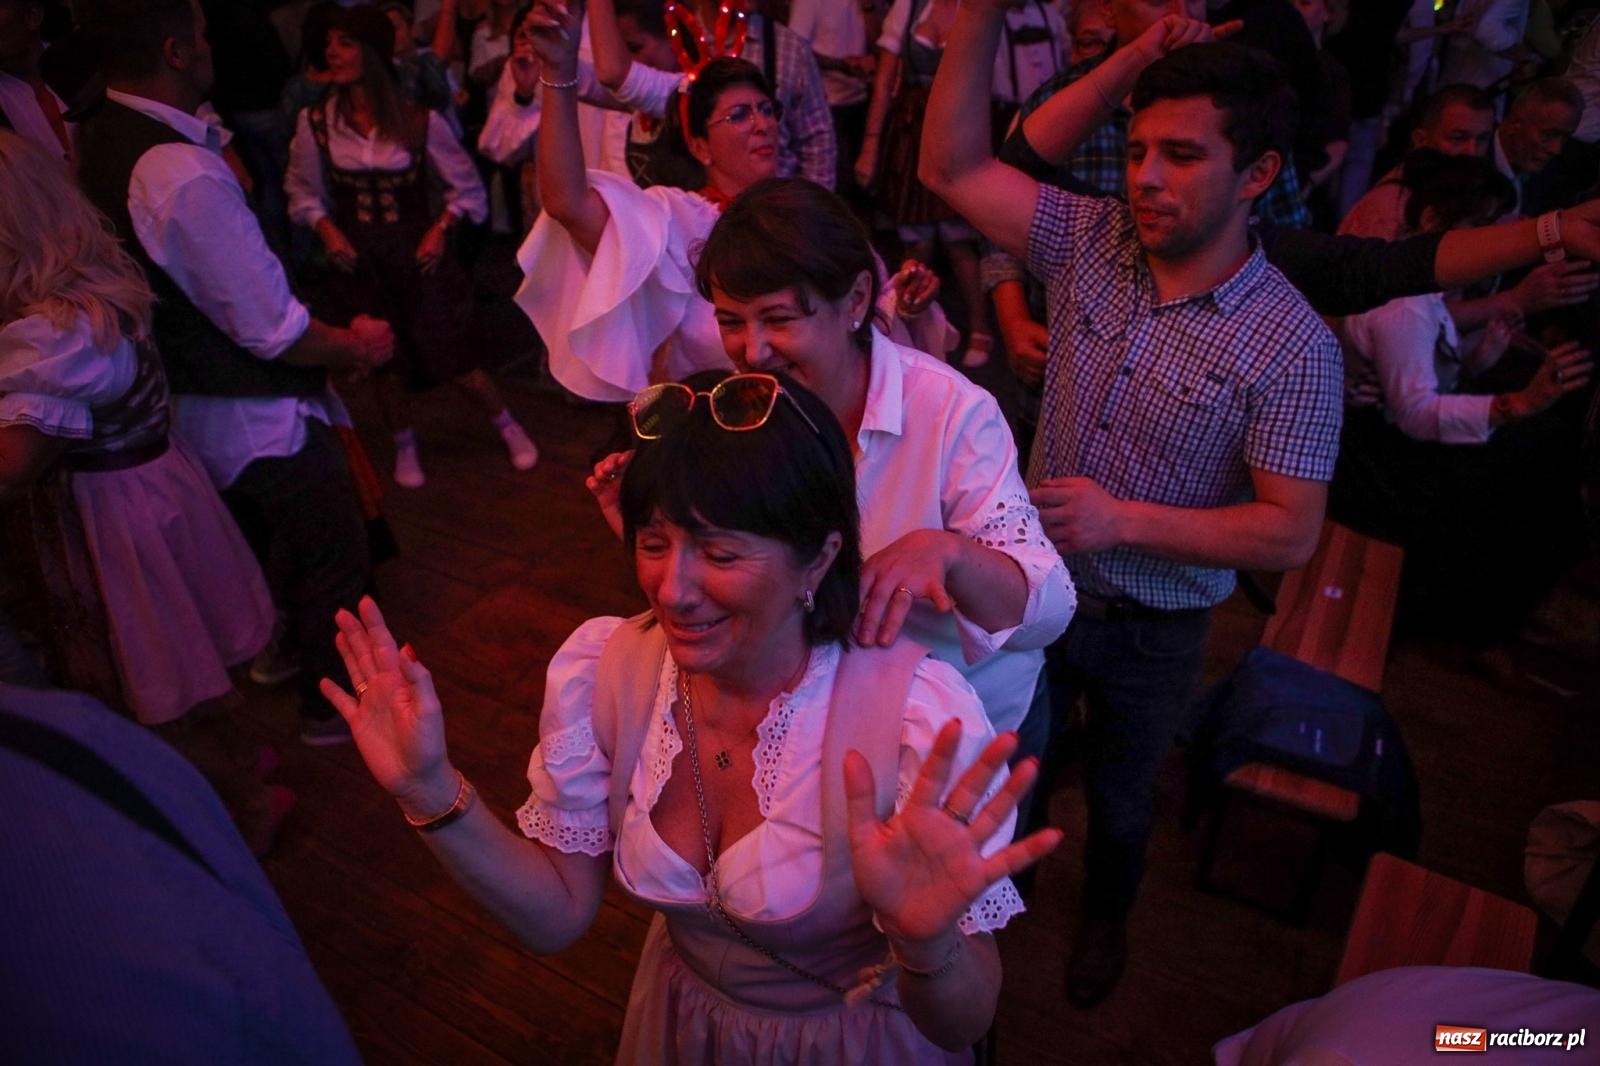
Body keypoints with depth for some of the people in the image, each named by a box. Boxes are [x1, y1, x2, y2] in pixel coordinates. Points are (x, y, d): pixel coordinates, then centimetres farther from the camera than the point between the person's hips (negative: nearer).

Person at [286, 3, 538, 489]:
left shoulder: (419, 122, -11)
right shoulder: (315, 122, -6)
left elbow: (467, 188, 0)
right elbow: (304, 193, 7)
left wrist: (440, 229, -11)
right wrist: (327, 229, -10)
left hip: (416, 253, -2)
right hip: (357, 259, 2)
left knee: (449, 356, 0)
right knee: (383, 362, 11)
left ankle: (509, 428, 23)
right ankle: (405, 447, 33)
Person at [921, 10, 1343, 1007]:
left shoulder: (1293, 347, -22)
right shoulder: (1093, 240, -11)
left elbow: (1290, 533, -20)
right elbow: (953, 163, -15)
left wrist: (1124, 520, -28)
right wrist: (984, 13, -26)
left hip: (1153, 629, -2)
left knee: (1120, 794, 25)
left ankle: (1107, 917, 57)